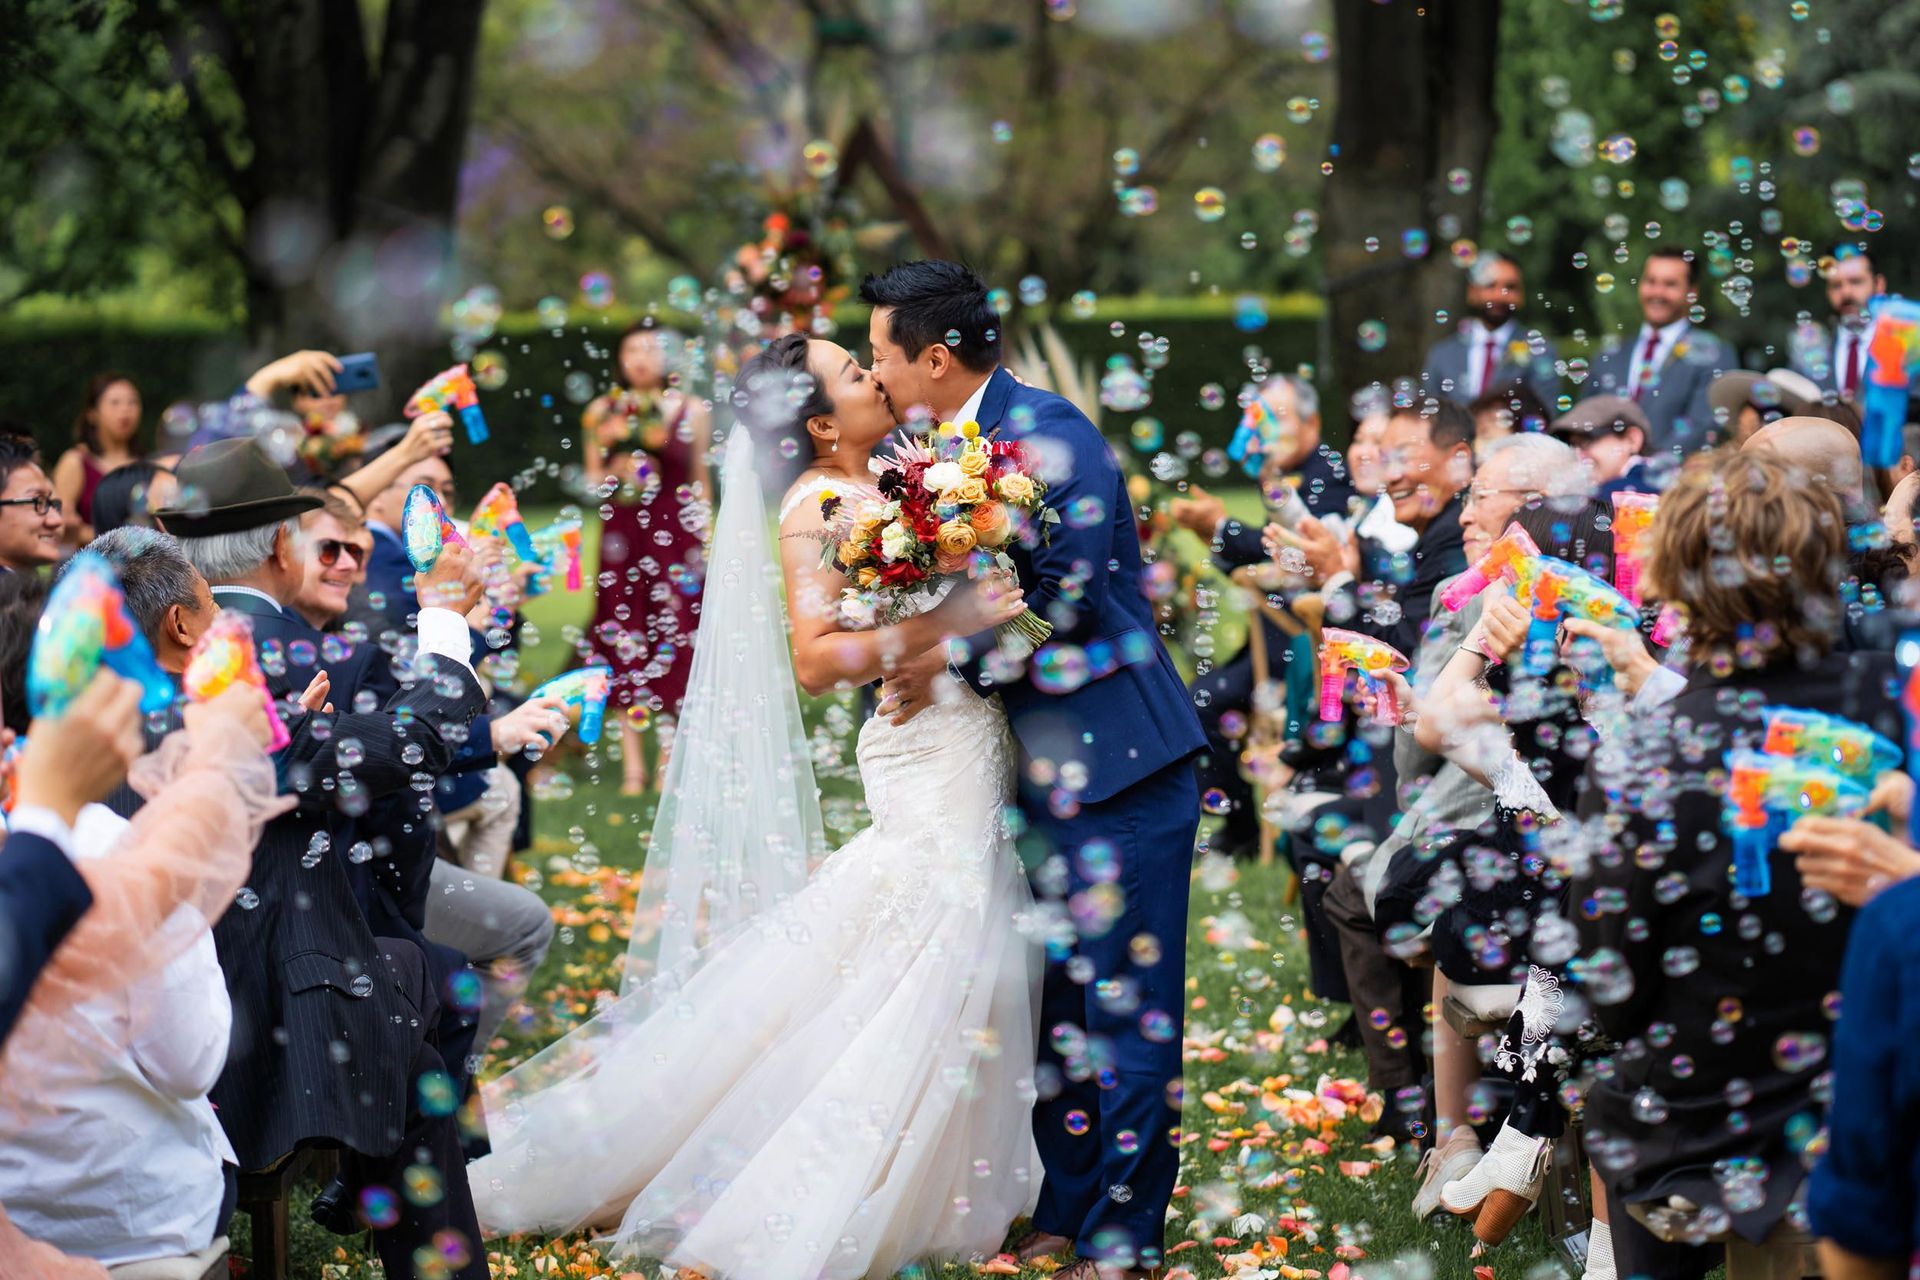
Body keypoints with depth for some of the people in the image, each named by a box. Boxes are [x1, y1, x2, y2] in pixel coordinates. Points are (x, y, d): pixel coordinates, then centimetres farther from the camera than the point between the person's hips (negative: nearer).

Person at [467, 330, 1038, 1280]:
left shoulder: (878, 483, 12)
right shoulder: (817, 504, -12)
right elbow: (815, 659, -21)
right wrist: (943, 623, -27)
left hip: (966, 750, 9)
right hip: (927, 760, -9)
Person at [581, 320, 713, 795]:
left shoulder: (692, 411, 5)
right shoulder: (603, 412, 7)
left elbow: (701, 483, 10)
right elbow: (592, 479, 12)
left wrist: (706, 540, 7)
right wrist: (614, 474, -9)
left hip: (676, 536, -1)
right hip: (622, 537, 1)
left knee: (674, 638, -6)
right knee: (624, 640, -1)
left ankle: (672, 760, 2)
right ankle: (633, 767, 3)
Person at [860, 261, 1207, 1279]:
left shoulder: (1045, 430, -15)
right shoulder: (957, 447, 12)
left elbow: (1066, 592, -20)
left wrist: (949, 657, -11)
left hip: (1117, 764, -9)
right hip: (1048, 766, 9)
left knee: (1124, 1005, -3)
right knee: (1056, 1004, 14)